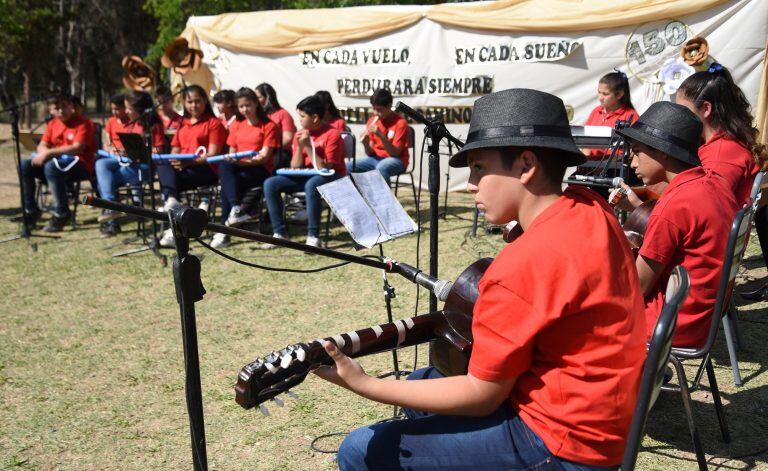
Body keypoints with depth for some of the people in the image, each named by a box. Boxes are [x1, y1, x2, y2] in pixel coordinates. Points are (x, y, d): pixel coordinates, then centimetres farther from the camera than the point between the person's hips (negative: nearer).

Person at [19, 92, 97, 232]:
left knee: (51, 167, -36)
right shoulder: (53, 123, 14)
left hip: (80, 166, -7)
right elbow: (42, 145, 9)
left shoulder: (83, 123, -7)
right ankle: (30, 210, -1)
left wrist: (49, 153, -26)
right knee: (24, 165, -11)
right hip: (56, 162, 7)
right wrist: (44, 153, -16)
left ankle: (61, 213, -24)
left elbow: (77, 148, -21)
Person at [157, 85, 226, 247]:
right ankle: (171, 200, -50)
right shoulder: (181, 124, 28)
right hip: (181, 168, 5)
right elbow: (174, 151, 22)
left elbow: (212, 155, -5)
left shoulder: (214, 123, 7)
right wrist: (174, 160, -4)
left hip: (206, 170, -5)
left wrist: (189, 161, -21)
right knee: (163, 166, -30)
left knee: (169, 178, -30)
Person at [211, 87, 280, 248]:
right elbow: (232, 152, 17)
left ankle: (224, 228, -25)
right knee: (224, 166, -32)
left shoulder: (268, 126, 2)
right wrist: (230, 160, -7)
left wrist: (242, 161, -21)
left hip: (260, 170, -4)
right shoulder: (236, 125, 19)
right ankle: (236, 208, -42)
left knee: (227, 184, -30)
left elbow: (264, 156, -8)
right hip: (237, 168, 5)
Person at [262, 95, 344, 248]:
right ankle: (279, 232, -10)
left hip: (330, 178, -6)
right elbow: (295, 167, 3)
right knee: (270, 184, -13)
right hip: (305, 176, 6)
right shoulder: (300, 134, 6)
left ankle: (313, 236, -30)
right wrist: (300, 147, -13)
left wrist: (308, 146, -20)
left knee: (311, 185, -40)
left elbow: (326, 168, -19)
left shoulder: (332, 134, -11)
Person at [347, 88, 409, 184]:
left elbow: (395, 153, -17)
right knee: (347, 167, -16)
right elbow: (370, 153, 4)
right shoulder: (372, 121, 3)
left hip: (395, 160, -5)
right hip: (375, 158, 5)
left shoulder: (400, 122, -12)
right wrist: (365, 143, -19)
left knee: (381, 168, -39)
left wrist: (381, 136, -29)